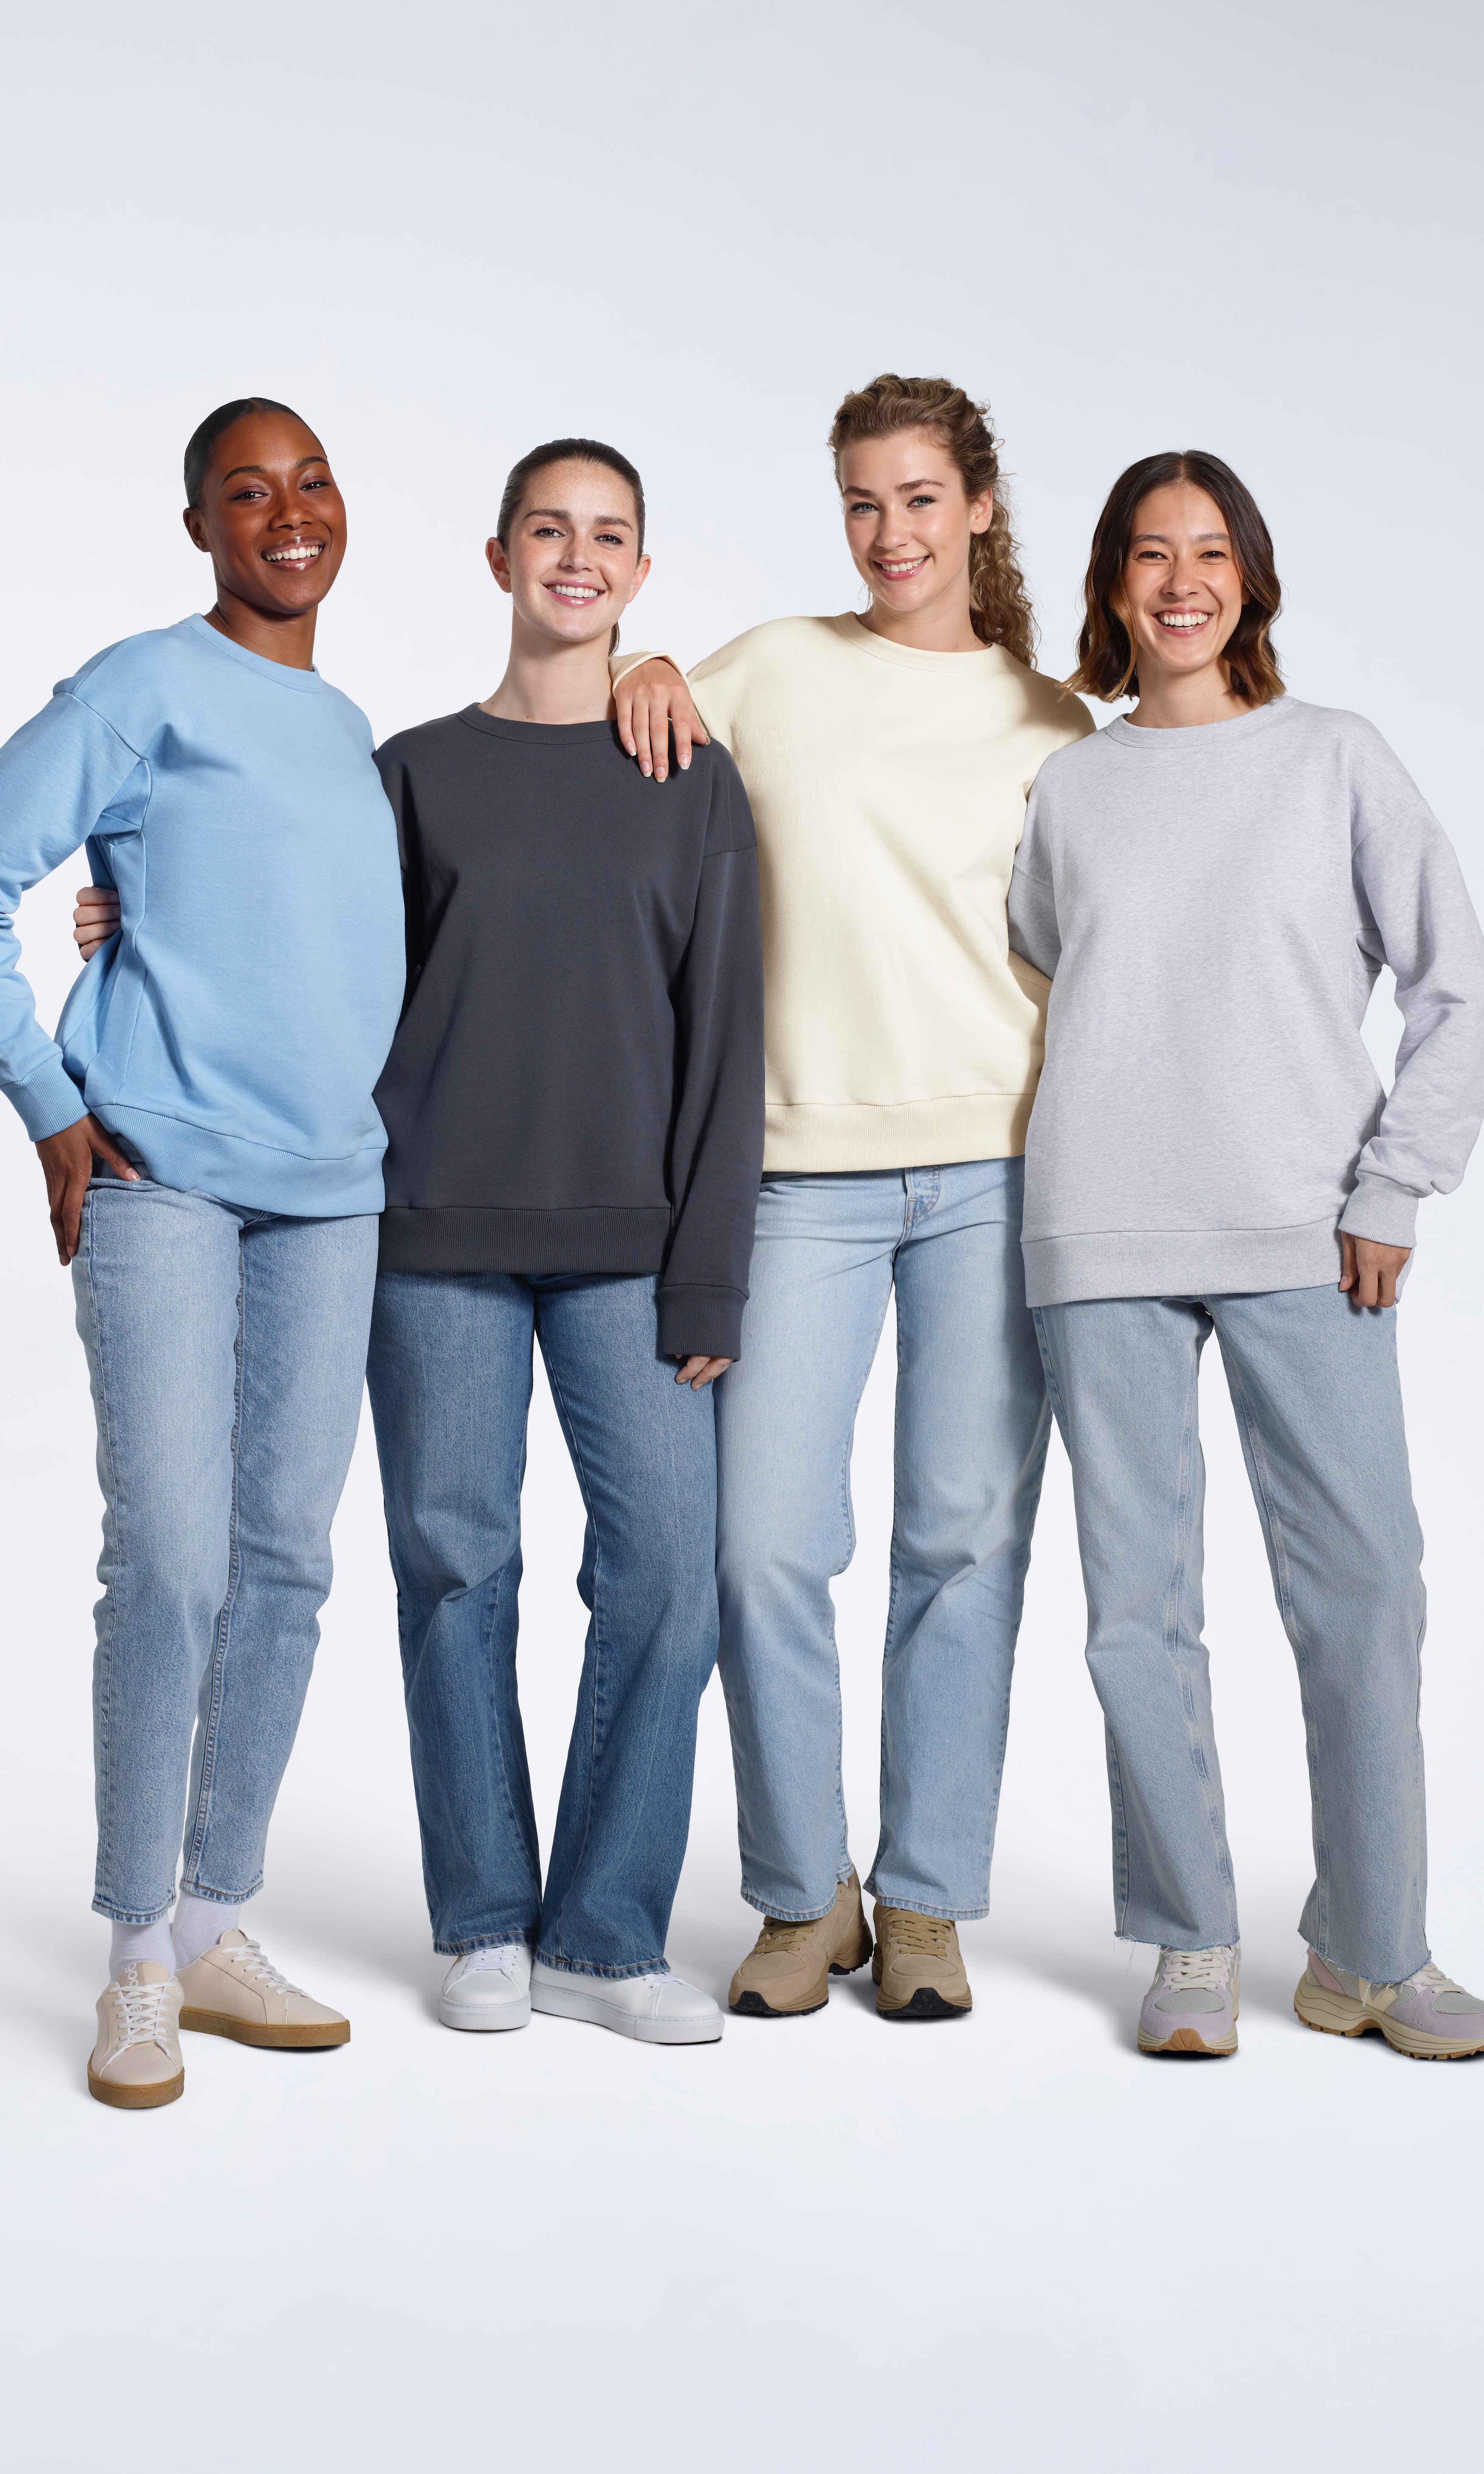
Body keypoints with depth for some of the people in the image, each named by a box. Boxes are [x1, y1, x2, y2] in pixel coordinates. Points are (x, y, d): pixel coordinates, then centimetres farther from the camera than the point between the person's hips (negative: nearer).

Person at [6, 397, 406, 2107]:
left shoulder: (352, 728, 18)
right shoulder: (151, 689, -2)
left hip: (328, 1193, 6)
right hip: (162, 1179, -6)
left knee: (285, 1562, 7)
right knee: (171, 1562, -9)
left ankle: (214, 1929, 19)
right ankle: (138, 1964, 4)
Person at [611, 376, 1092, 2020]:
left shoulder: (1049, 725, 12)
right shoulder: (771, 670, 12)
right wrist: (642, 674, 3)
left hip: (994, 1170, 0)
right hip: (807, 1171, 0)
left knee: (966, 1539, 0)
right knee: (765, 1544, -5)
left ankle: (925, 1901, 14)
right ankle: (804, 1896, 14)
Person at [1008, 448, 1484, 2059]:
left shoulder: (1335, 760, 7)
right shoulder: (1064, 791, 12)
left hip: (1306, 1242, -1)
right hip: (1102, 1247, 1)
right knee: (1140, 1605, 1)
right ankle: (1189, 1945, 14)